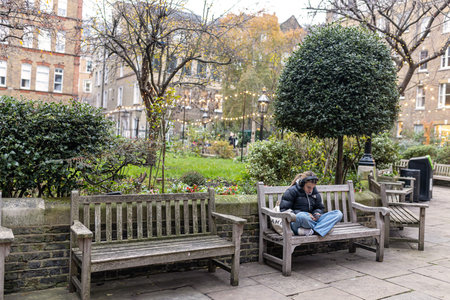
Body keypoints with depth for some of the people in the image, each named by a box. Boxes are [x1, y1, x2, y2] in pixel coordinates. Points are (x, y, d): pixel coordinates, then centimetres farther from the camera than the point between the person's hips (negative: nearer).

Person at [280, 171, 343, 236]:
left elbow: (320, 208, 24)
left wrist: (317, 213, -3)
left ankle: (312, 230, -31)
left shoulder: (315, 193, 15)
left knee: (338, 213, -11)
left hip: (313, 221, 6)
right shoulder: (291, 191, -3)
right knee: (301, 216, -44)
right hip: (295, 222, -6)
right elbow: (284, 210, -8)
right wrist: (305, 214, -16)